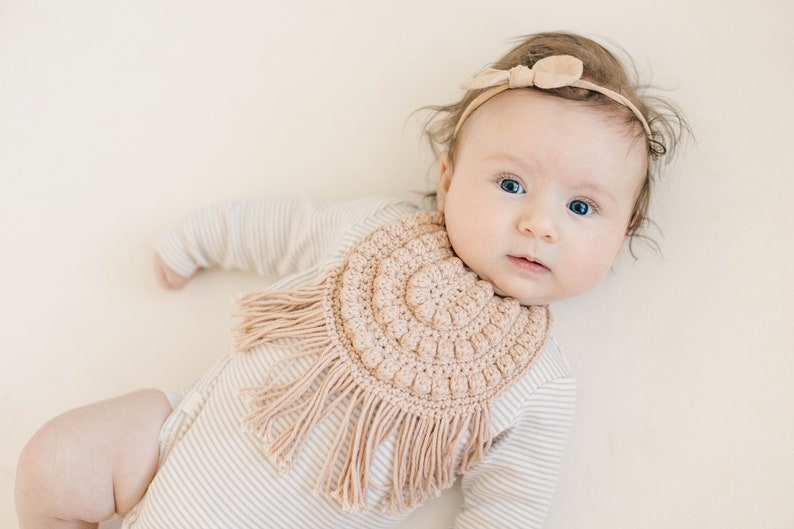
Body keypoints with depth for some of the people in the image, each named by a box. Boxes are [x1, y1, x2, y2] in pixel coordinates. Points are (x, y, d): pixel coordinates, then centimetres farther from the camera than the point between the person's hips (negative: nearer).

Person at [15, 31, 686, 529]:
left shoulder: (541, 388, -13)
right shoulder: (374, 227, -9)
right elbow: (273, 224, 7)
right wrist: (189, 243, 20)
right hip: (191, 436, 3)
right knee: (52, 460, -2)